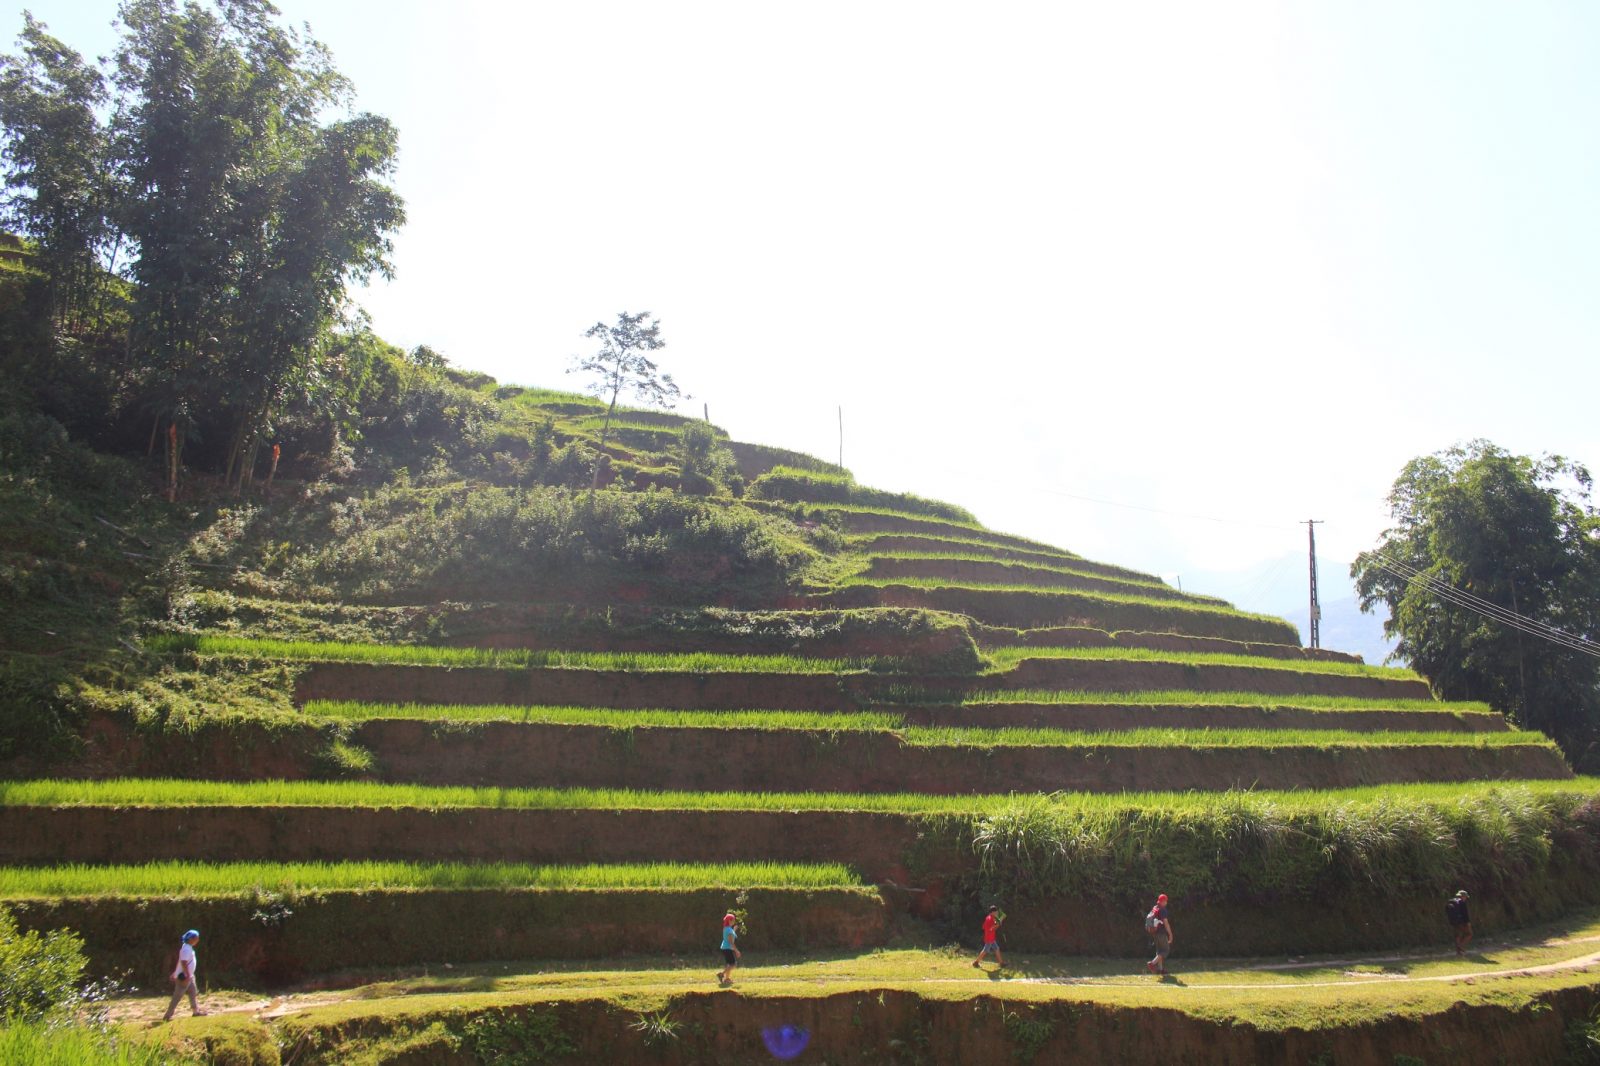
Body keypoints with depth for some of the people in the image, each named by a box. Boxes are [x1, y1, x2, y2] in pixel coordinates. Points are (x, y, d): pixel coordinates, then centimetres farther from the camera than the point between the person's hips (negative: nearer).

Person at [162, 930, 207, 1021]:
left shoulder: (188, 948, 9)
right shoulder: (187, 949, -23)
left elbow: (181, 961, 17)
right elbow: (183, 963, -29)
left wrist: (176, 972, 22)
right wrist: (187, 976, -30)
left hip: (189, 976, 10)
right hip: (184, 977, -10)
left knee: (194, 993, 15)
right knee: (177, 997, -3)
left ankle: (196, 1011, 23)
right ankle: (168, 1016, 3)